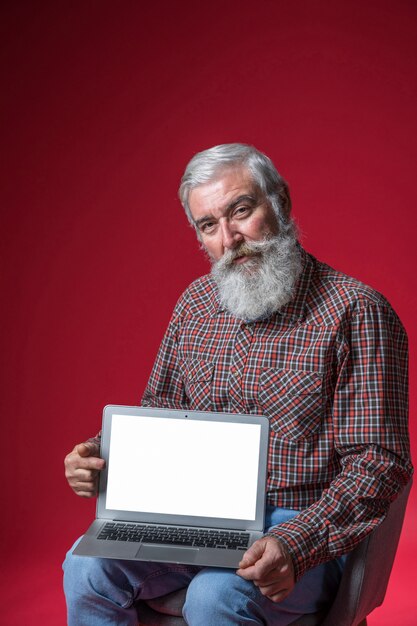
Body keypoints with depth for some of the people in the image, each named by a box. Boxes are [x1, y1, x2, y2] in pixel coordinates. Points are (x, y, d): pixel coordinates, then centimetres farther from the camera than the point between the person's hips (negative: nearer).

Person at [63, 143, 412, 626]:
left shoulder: (354, 311, -13)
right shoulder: (195, 303, 8)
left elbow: (377, 464, -16)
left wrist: (296, 544, -30)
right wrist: (102, 454, -5)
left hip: (309, 531, -5)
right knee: (88, 568, -18)